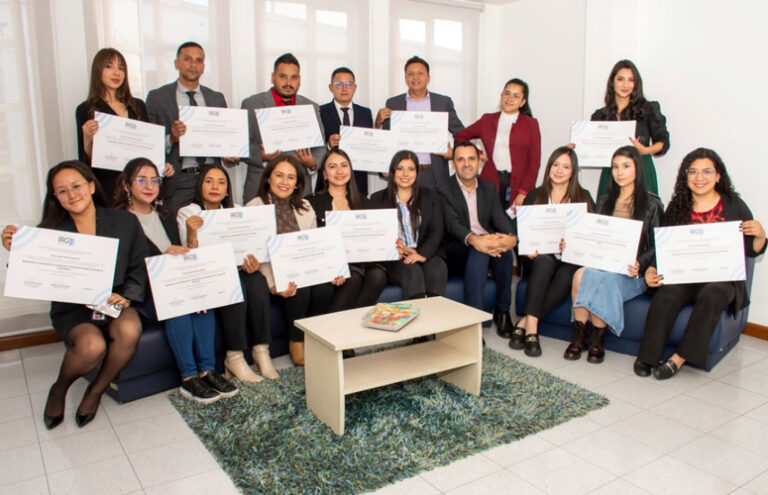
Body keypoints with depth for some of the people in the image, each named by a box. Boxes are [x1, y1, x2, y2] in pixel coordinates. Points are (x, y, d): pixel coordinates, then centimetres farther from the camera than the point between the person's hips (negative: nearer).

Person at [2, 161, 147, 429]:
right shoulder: (50, 232, -1)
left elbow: (139, 267, 3)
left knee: (129, 331, -33)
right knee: (92, 345, -32)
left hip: (114, 303, 1)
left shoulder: (125, 222, 1)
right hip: (72, 309, -1)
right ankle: (59, 389, 7)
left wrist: (127, 297, -13)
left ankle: (96, 391, -2)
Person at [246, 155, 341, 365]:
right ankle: (296, 343, -7)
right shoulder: (255, 207, 0)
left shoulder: (305, 207, 14)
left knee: (324, 287, -27)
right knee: (300, 289, -31)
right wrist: (274, 284, -28)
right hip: (274, 272, -3)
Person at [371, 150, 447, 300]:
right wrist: (393, 246, -15)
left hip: (427, 255, 1)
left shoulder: (431, 196, 17)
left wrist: (423, 254, -14)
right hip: (393, 258, -1)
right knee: (412, 271, -33)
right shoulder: (378, 199, 14)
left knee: (437, 269, -32)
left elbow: (437, 231, 5)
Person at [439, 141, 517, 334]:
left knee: (504, 247, -31)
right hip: (458, 250, -4)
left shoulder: (489, 188, 14)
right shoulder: (445, 190, -2)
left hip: (488, 242, 4)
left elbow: (499, 217, -1)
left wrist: (512, 237, -25)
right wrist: (473, 239, -40)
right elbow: (452, 224, -18)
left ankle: (502, 311, -16)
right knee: (478, 250, -36)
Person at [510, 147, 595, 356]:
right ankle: (532, 328, -37)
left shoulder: (583, 197, 13)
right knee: (544, 262, -36)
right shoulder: (535, 196, 14)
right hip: (540, 258, 0)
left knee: (567, 274, -35)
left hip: (570, 260, 0)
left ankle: (524, 322, -32)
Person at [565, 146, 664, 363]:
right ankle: (579, 336, -22)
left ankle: (597, 339, -20)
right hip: (601, 264, 4)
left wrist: (639, 265, -20)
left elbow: (656, 246, -1)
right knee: (581, 274, -31)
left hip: (630, 272, -4)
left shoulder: (652, 204, 5)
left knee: (598, 279, -35)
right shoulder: (604, 201, 19)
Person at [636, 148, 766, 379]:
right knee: (664, 297, -30)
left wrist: (760, 236, -13)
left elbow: (752, 251, 9)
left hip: (722, 277, -1)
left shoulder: (734, 206, 6)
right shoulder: (677, 207, 10)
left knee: (710, 297, -34)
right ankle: (648, 356, -21)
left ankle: (679, 358, -24)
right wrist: (652, 270, -11)